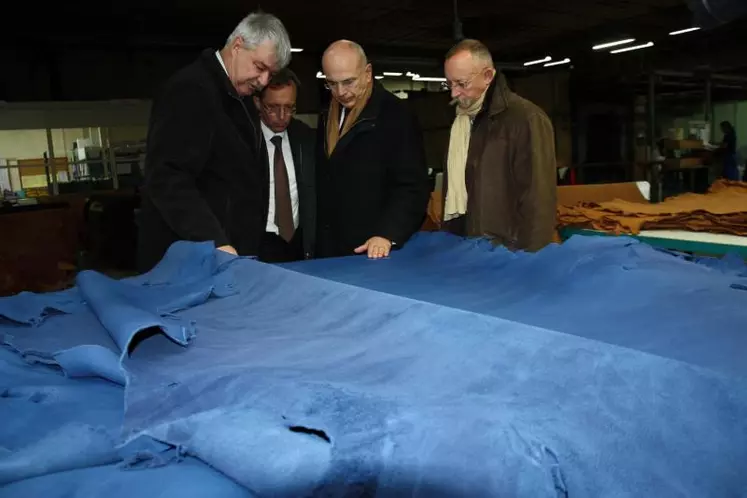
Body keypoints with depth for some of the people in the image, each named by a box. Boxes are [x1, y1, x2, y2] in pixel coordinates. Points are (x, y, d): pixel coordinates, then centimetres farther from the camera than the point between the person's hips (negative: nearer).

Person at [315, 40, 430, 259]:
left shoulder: (396, 116, -11)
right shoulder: (327, 117, 11)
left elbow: (412, 186, -15)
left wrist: (387, 235, -25)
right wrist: (316, 240, 10)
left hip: (373, 250, -6)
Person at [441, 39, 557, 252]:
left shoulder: (526, 119, -15)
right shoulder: (460, 120, 11)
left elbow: (537, 200, -19)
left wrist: (527, 256, -19)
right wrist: (448, 235, 10)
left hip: (507, 253, -7)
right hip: (464, 247, 7)